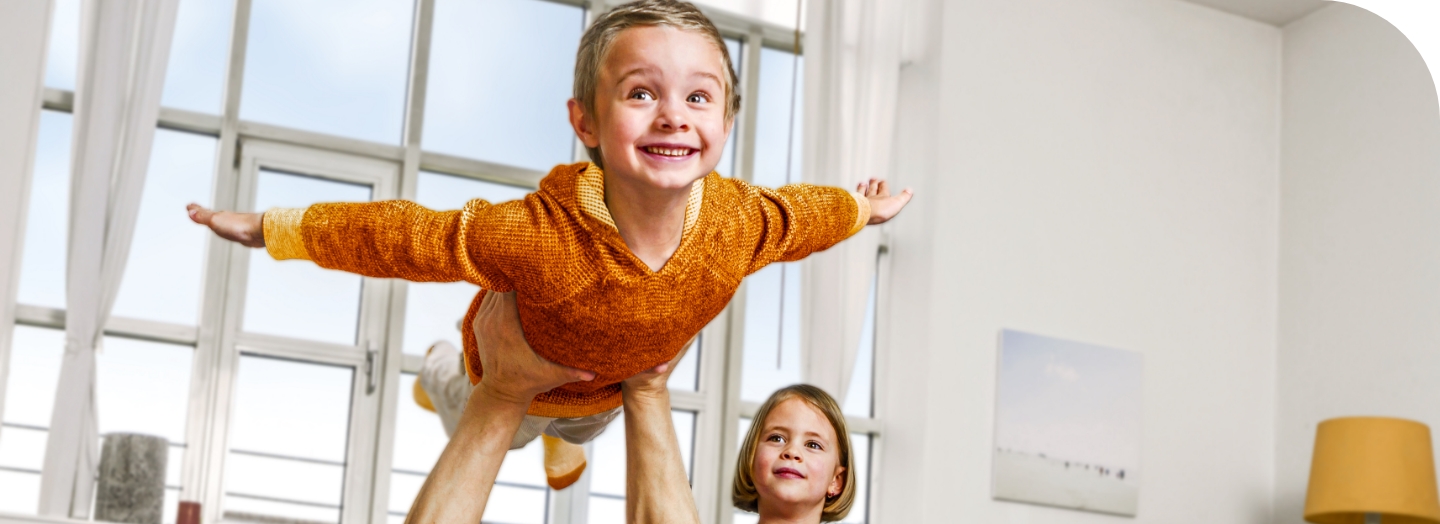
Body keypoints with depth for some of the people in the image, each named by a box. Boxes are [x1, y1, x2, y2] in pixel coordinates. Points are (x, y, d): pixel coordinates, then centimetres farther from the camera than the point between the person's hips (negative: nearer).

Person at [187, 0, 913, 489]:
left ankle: (565, 439, 74)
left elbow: (798, 213, -13)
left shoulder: (741, 223, -37)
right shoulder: (542, 238, -49)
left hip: (627, 381, 4)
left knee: (584, 429, 39)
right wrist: (272, 228, -31)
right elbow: (409, 237, -38)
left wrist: (864, 207, 7)